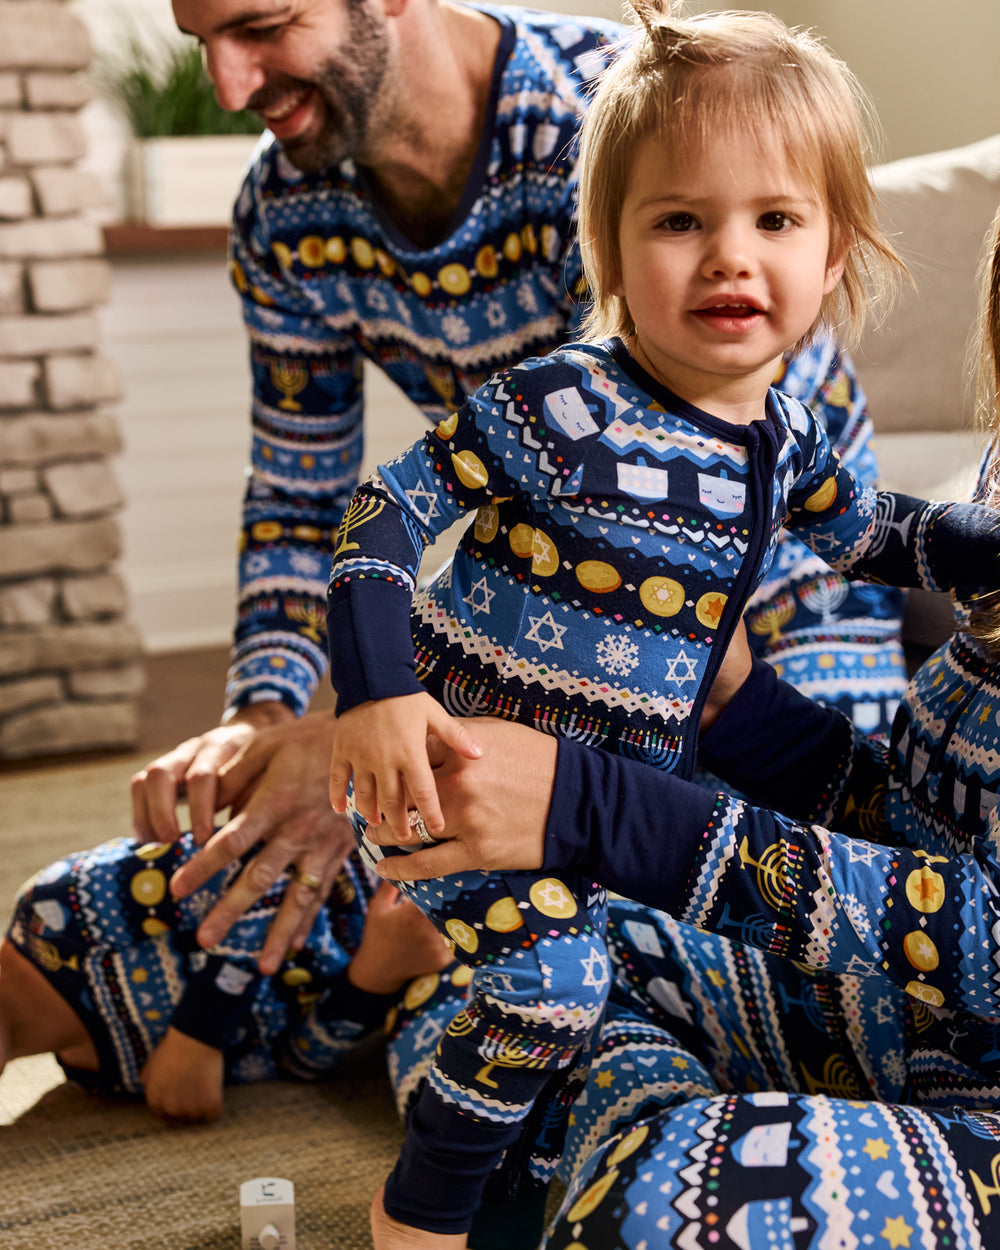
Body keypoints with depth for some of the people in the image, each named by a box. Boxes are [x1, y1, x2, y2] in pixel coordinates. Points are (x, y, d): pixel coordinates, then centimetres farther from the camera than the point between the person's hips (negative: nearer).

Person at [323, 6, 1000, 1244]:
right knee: (550, 982, -14)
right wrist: (376, 692, -30)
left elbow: (875, 535, 17)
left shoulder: (784, 437, -3)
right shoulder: (558, 410, -26)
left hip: (603, 788, 7)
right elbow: (386, 512, -21)